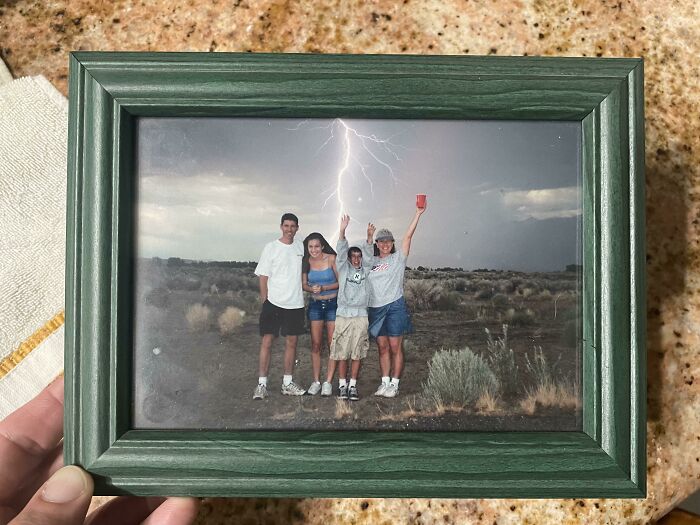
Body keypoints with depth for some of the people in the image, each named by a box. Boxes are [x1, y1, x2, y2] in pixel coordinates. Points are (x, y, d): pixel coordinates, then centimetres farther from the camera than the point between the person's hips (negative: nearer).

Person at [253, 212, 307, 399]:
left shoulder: (301, 248, 8)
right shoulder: (271, 247, -1)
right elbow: (263, 276, -2)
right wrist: (265, 300, -6)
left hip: (295, 303, 4)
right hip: (273, 302, -3)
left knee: (291, 342, 7)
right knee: (267, 341, -5)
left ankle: (287, 383, 16)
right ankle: (262, 384, 0)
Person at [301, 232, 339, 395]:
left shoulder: (331, 259, -9)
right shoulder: (306, 261, 2)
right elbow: (304, 284, 8)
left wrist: (323, 288, -19)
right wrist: (311, 289, -14)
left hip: (333, 303, -3)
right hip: (315, 304, 3)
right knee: (315, 344, 3)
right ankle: (316, 381, 9)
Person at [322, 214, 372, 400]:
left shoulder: (366, 271, 14)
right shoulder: (344, 269, 7)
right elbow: (341, 251, -5)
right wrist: (342, 231, -18)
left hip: (361, 316, 2)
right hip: (343, 315, -2)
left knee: (357, 354, 3)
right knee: (341, 352, 0)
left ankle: (353, 385, 12)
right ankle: (342, 385, 11)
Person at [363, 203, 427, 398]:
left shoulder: (398, 258, 3)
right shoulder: (371, 261, 14)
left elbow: (408, 236, -4)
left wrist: (418, 214, -10)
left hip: (395, 307, -4)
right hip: (375, 309, 4)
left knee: (395, 347, -1)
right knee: (382, 348, 9)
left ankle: (394, 385, 4)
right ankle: (384, 383, 16)